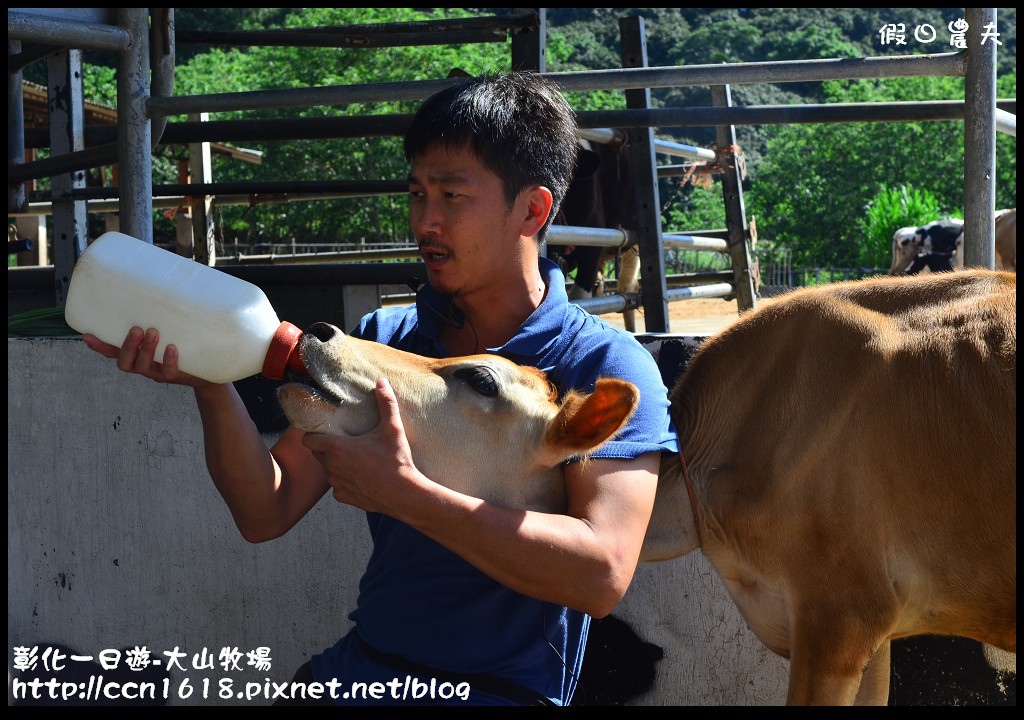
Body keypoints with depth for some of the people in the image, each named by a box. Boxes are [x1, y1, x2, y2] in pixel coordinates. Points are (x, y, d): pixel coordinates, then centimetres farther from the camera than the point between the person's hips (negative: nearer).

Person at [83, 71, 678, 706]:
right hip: (358, 671, 4)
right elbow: (267, 512, 3)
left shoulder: (607, 366, -8)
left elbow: (603, 576, -21)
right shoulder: (381, 339, 8)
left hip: (502, 689, -4)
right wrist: (212, 386, -15)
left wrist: (402, 493, -23)